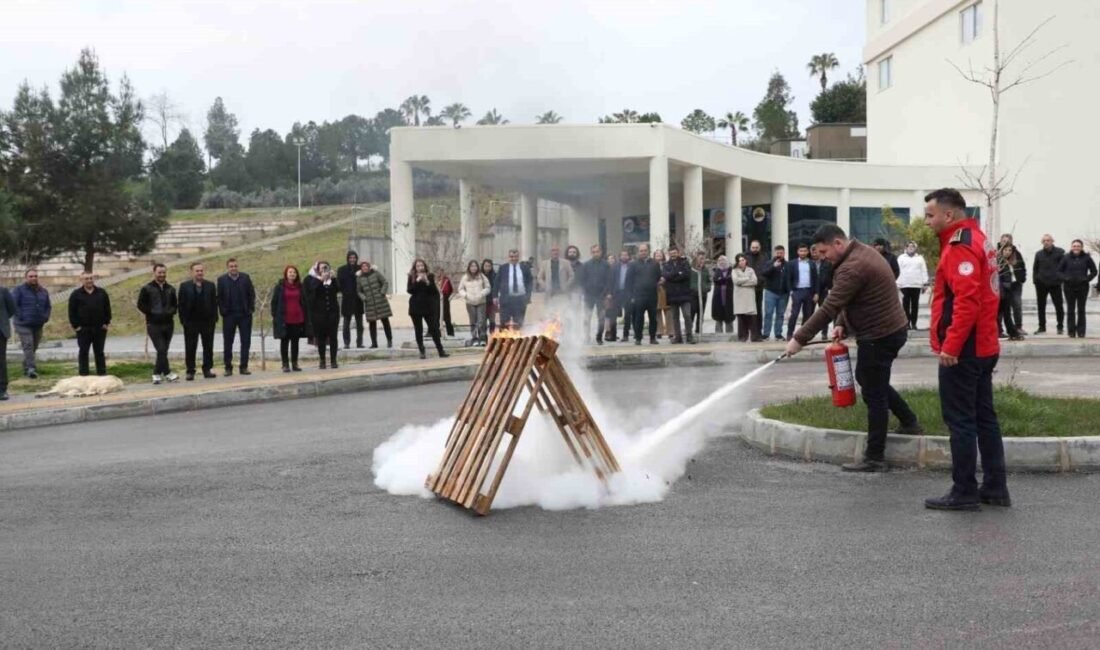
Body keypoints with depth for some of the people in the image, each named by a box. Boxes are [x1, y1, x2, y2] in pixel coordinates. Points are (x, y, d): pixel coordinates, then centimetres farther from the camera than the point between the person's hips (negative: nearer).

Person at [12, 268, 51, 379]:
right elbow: (13, 305, -9)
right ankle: (31, 369, -26)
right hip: (24, 325, -6)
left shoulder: (43, 291, 13)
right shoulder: (19, 290, -3)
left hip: (38, 325, 6)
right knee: (28, 346, -17)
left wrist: (45, 317, 5)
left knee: (34, 347, 10)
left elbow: (48, 306, 19)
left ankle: (26, 369, 24)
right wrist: (21, 317, -15)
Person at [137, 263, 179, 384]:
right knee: (161, 350, -13)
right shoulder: (147, 289, -1)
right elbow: (140, 305, -3)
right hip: (154, 324, -4)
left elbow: (175, 304, 17)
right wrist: (152, 313, -11)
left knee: (163, 351, 8)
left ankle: (157, 374, 18)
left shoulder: (171, 289, 11)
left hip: (168, 323, 5)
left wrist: (171, 312, -2)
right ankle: (167, 373, -9)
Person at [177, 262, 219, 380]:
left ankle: (208, 370, 13)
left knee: (208, 347, 6)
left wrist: (214, 319, -3)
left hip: (208, 322, 1)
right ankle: (190, 371, 8)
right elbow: (181, 305, 0)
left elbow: (214, 303, 5)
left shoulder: (211, 285, 6)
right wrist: (183, 320, -7)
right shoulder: (184, 286, 2)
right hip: (191, 322, -1)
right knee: (190, 348, 3)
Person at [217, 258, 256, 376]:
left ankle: (244, 367, 10)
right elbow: (219, 297, 0)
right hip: (229, 315, -1)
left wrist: (251, 309, -5)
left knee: (246, 341, 3)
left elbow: (252, 294, 3)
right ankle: (228, 368, 10)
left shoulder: (245, 278, 3)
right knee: (227, 343, 4)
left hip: (245, 314, 1)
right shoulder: (222, 280, 1)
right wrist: (223, 311, -9)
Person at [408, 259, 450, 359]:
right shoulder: (412, 277, 3)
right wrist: (417, 281, -19)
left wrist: (427, 282, -16)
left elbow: (434, 291, -3)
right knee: (418, 330, 3)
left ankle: (441, 351, 2)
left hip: (428, 306, 0)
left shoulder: (430, 276, 4)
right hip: (416, 307, 0)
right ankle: (422, 352, 9)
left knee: (434, 329, -2)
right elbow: (409, 290, -10)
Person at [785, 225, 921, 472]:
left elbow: (829, 308, -25)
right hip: (891, 329, 10)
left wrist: (799, 339, -21)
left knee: (873, 394, -3)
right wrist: (843, 324, 1)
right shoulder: (862, 252, 9)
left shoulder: (853, 267, -25)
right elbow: (846, 301, 15)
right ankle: (909, 422, 33)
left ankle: (874, 458, 4)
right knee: (867, 378, 26)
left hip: (878, 336, -10)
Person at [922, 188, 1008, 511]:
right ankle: (995, 488, 18)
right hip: (983, 347, 10)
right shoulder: (976, 238, 16)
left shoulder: (960, 245, -15)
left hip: (961, 351, -10)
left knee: (960, 421, -4)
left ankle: (964, 493, 2)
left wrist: (950, 345, -23)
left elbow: (967, 300, -25)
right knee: (984, 417, 13)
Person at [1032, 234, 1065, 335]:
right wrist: (1035, 279, 4)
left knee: (1058, 306, 1)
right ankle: (1042, 327, 16)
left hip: (1055, 284, -3)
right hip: (1041, 284, 3)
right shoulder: (1039, 254, 8)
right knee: (1041, 306, 7)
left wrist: (1061, 278, -9)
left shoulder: (1060, 252, -2)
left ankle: (1060, 327, 10)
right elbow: (1035, 268, 13)